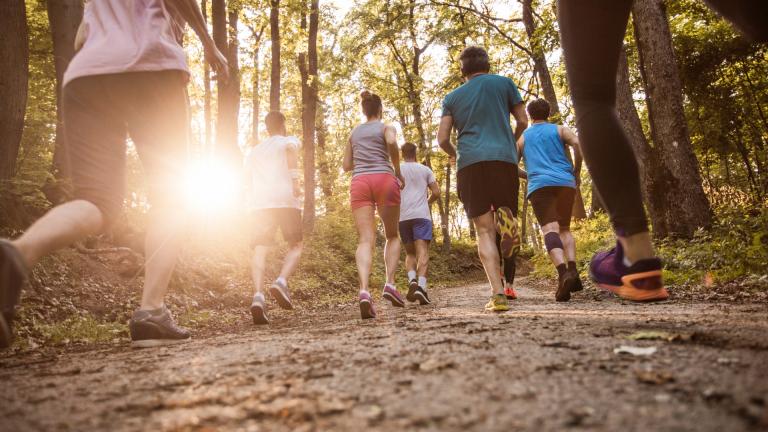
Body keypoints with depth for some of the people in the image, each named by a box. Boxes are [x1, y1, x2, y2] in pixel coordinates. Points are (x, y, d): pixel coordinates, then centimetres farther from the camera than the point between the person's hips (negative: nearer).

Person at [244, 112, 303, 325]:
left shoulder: (254, 150, 31)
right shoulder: (289, 140, 16)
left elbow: (248, 179, 25)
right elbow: (291, 149, -10)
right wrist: (295, 181, -13)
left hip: (258, 202, 3)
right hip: (285, 199, -3)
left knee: (260, 251, -2)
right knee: (295, 246, 8)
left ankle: (258, 295, -25)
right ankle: (281, 282, -18)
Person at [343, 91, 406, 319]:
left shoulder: (354, 132, 23)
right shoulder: (386, 127, 11)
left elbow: (347, 165, 22)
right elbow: (392, 142, -13)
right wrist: (398, 172, -3)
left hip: (359, 183, 3)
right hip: (384, 180, -2)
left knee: (365, 240, -8)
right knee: (392, 236, 14)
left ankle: (364, 290, -29)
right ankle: (390, 284, -3)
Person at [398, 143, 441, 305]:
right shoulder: (425, 170, 13)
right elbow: (436, 193, 8)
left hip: (402, 217, 2)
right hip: (421, 215, -1)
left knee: (410, 253, 13)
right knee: (423, 251, -10)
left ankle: (412, 280, -13)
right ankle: (421, 285, -30)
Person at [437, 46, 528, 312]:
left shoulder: (452, 97, 18)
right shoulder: (503, 83, 16)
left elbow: (442, 139, 11)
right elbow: (523, 123, 15)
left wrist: (454, 154, 32)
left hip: (470, 163, 1)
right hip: (504, 159, 0)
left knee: (484, 230, -1)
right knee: (506, 213, 14)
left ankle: (498, 293, -15)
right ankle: (505, 217, -25)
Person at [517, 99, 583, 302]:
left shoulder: (522, 137, 21)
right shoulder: (560, 130, 18)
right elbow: (578, 144, -3)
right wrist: (576, 172, 8)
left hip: (539, 186, -1)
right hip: (565, 183, 2)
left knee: (549, 229, -16)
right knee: (565, 229, 17)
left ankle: (564, 273, -40)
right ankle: (573, 270, -5)